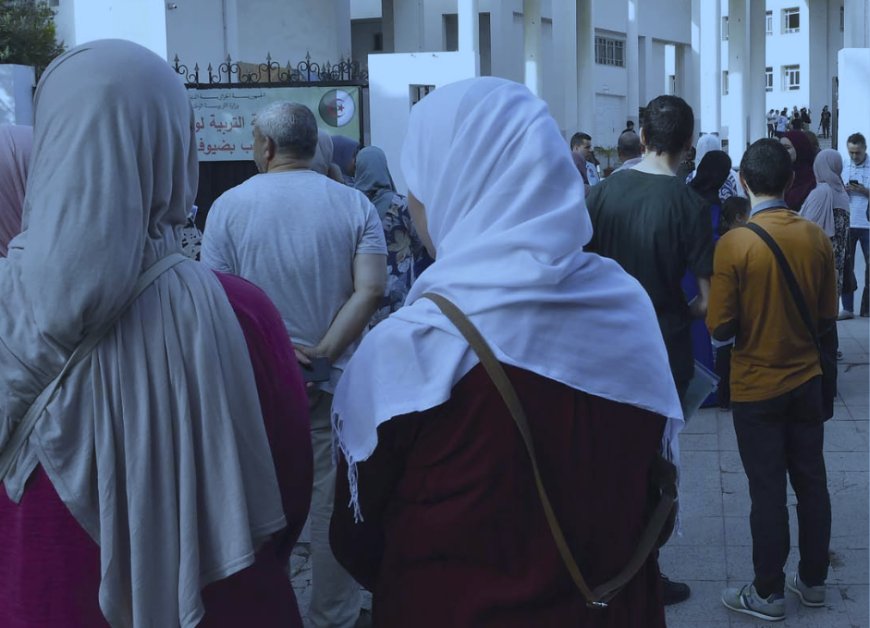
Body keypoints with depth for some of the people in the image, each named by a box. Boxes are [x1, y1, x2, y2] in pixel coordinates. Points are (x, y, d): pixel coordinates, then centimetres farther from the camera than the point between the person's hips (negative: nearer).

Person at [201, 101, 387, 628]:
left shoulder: (230, 205, -4)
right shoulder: (355, 204, -3)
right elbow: (371, 290, -13)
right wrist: (320, 356, -13)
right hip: (337, 384, 0)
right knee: (333, 507, 11)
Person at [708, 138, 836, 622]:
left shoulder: (734, 243, -19)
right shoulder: (817, 238, -7)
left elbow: (721, 327, -15)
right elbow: (828, 316, 2)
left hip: (756, 387, -4)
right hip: (807, 380, 4)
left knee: (768, 490, 5)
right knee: (811, 482, 15)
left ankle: (769, 594, 16)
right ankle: (814, 581, 29)